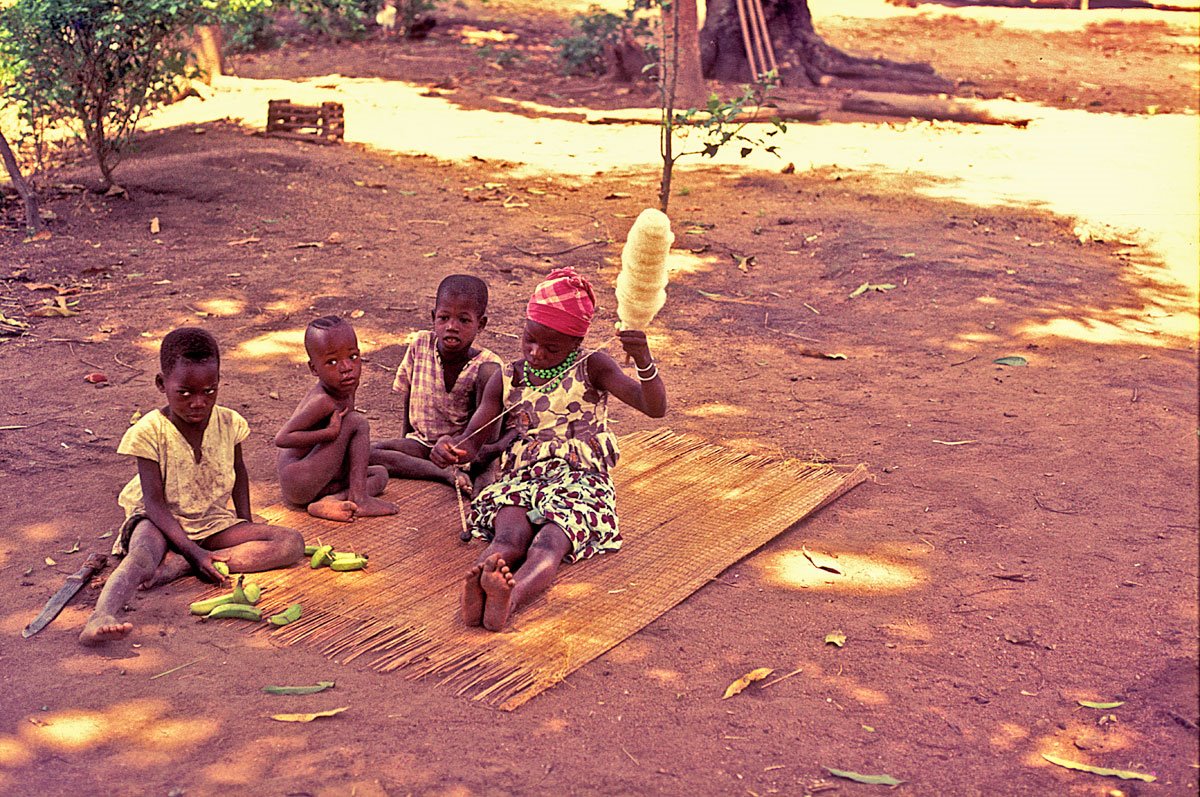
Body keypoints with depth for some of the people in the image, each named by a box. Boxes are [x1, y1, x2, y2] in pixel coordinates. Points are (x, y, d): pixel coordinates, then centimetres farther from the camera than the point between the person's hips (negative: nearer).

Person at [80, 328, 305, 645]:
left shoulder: (228, 423, -3)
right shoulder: (150, 431, -15)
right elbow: (154, 502, -17)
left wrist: (247, 526, 7)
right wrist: (194, 552, -28)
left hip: (214, 523, 4)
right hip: (162, 523, -4)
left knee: (292, 542, -18)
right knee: (142, 556, -38)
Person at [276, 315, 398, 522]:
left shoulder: (348, 386, 5)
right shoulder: (324, 401, -22)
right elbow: (282, 438, -28)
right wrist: (330, 433, -29)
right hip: (296, 482, -10)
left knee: (380, 474, 15)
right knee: (358, 423, -15)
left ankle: (329, 502, -9)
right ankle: (359, 499, -13)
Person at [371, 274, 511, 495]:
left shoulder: (485, 365, -16)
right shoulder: (420, 345, -6)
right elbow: (407, 400, 7)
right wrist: (403, 442, 2)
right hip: (422, 443, 4)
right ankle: (448, 474, -28)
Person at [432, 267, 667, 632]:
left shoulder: (592, 368, 4)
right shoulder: (507, 379, 14)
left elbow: (655, 407, -8)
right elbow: (472, 440, 13)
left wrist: (644, 362, -29)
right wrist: (449, 448, -13)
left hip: (580, 479, -3)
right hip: (522, 478, 3)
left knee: (548, 546, -35)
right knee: (508, 539, -32)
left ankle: (507, 600, -65)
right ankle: (476, 592, -64)